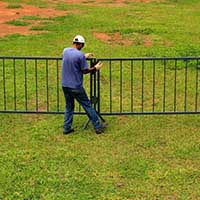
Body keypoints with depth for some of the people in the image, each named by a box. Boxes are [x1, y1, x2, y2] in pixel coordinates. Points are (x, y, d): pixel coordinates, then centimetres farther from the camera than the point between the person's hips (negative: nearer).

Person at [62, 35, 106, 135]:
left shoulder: (65, 51, 3)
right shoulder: (80, 55, -17)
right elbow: (85, 71, -10)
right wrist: (95, 68, 6)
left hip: (65, 85, 6)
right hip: (76, 86, -6)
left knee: (69, 107, 17)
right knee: (87, 105, 5)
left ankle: (67, 128, 16)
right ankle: (98, 127, 13)